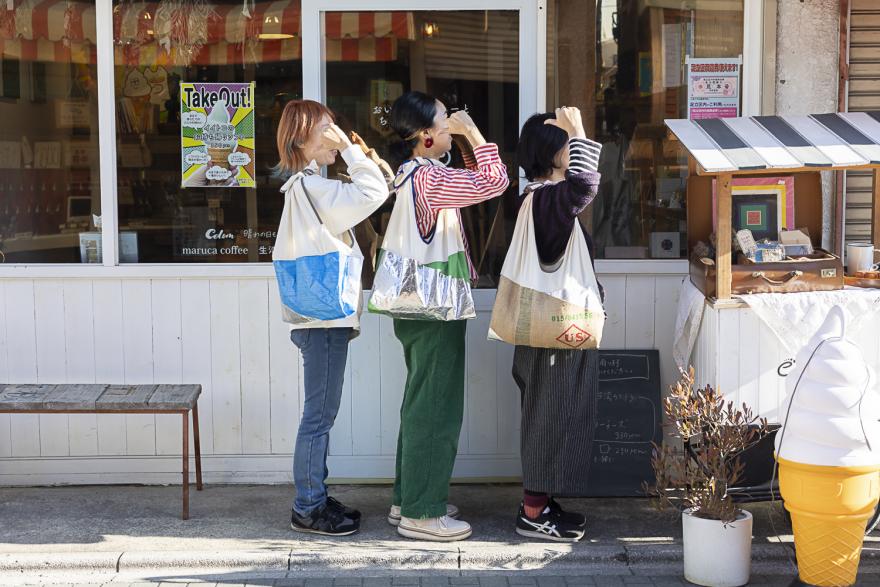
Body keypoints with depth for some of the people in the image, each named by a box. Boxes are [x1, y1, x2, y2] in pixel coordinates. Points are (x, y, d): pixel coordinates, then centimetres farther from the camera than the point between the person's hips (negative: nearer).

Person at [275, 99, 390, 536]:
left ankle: (314, 499, 23)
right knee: (319, 415, -4)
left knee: (321, 414, 15)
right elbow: (374, 194, -23)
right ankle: (308, 509, 4)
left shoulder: (304, 185, 16)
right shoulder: (311, 186, -16)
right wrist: (349, 148, -17)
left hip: (324, 317, 11)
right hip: (324, 319, -11)